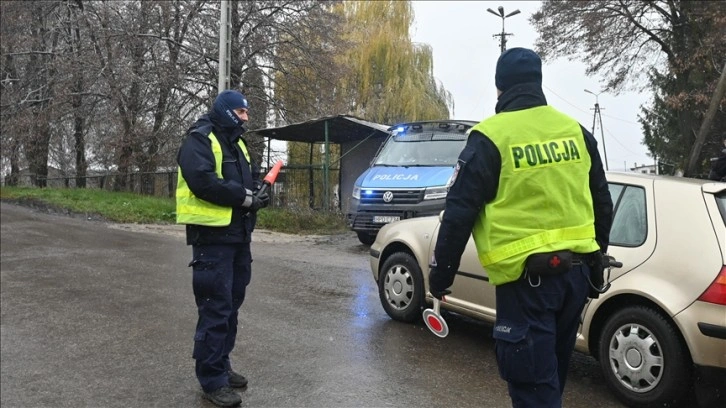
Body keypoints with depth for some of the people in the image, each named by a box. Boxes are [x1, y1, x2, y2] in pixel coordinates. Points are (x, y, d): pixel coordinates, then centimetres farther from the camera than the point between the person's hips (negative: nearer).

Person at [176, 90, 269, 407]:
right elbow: (202, 181, -23)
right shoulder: (200, 139, -9)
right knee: (216, 309, -6)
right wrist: (245, 198, -18)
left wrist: (255, 192, -1)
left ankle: (221, 365, 29)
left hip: (238, 235, 9)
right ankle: (212, 380, 4)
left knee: (231, 305, 15)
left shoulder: (235, 143, 19)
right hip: (212, 237, -9)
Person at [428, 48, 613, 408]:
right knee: (552, 375, 23)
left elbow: (459, 213, -10)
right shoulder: (576, 131, 8)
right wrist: (596, 259, 28)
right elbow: (602, 204, 16)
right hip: (575, 271, 7)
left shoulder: (490, 138, -10)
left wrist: (440, 274, -1)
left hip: (526, 277, -7)